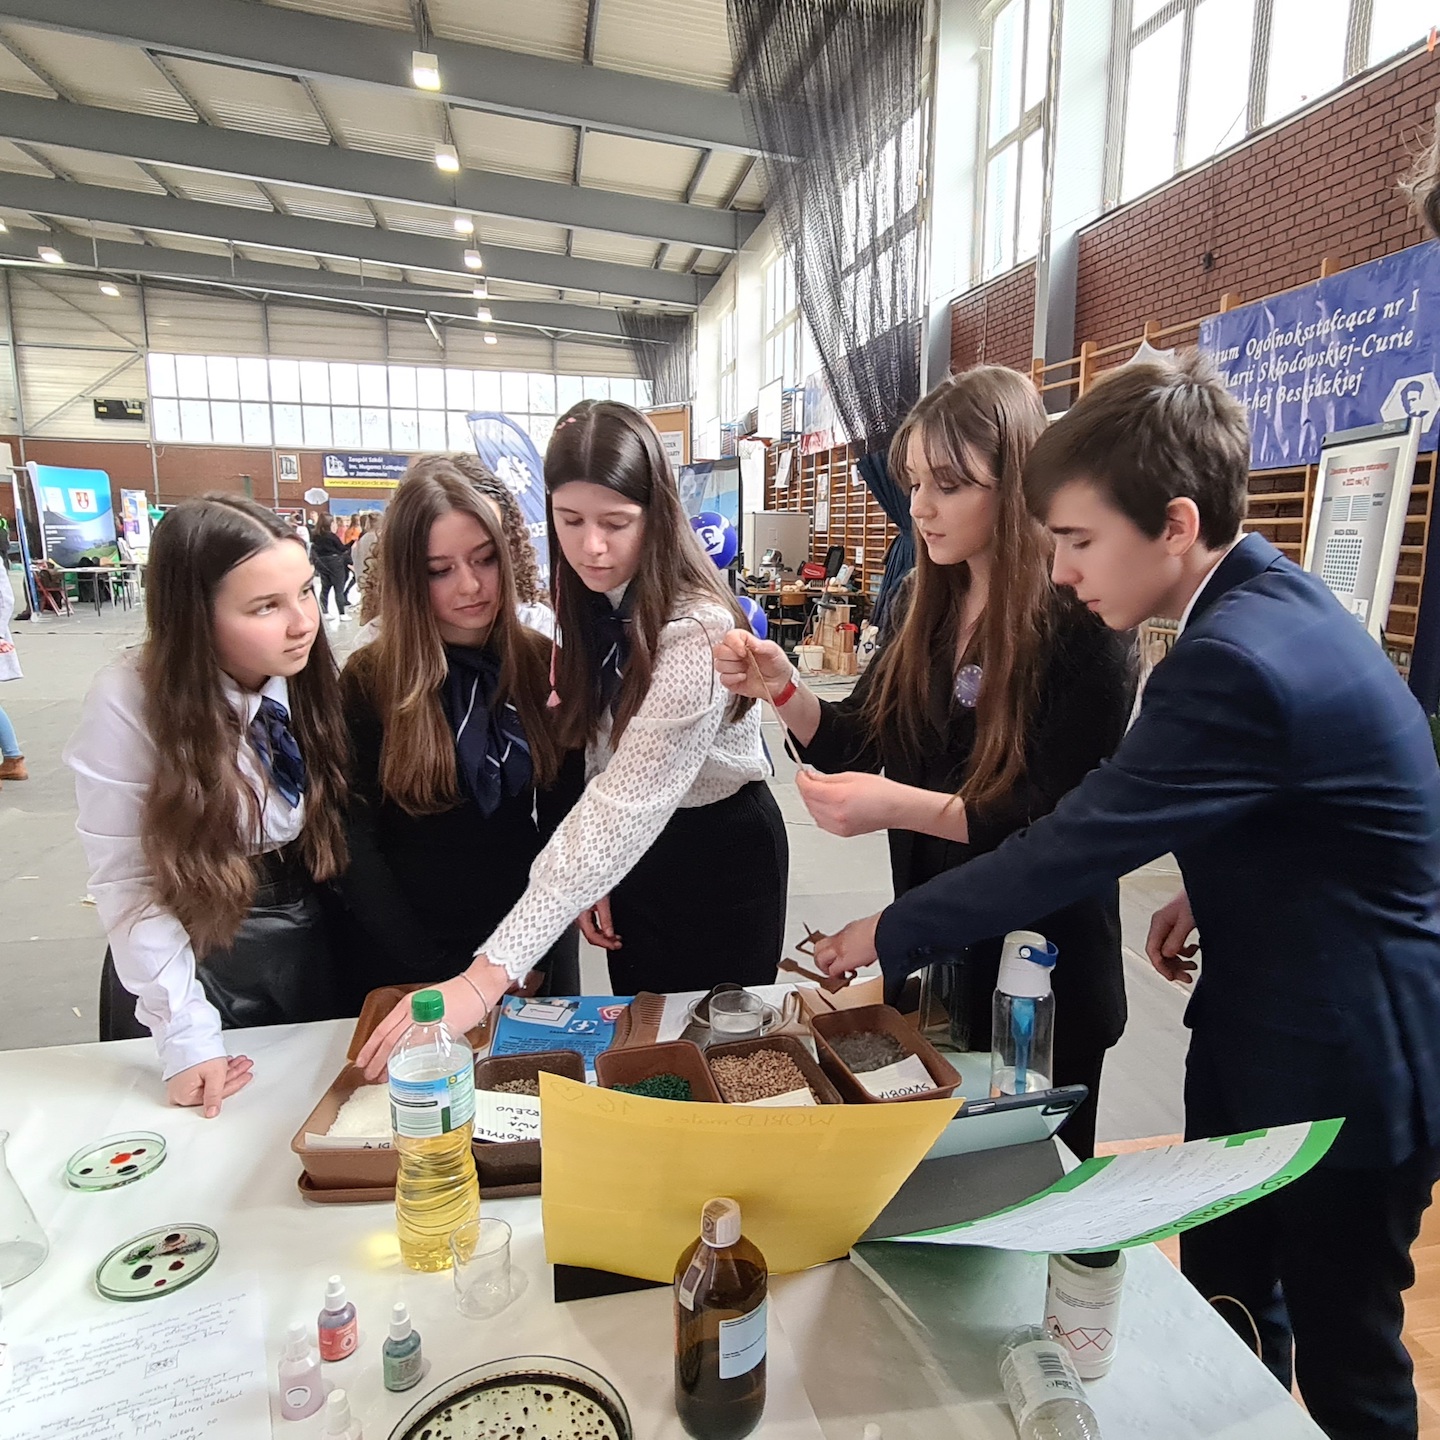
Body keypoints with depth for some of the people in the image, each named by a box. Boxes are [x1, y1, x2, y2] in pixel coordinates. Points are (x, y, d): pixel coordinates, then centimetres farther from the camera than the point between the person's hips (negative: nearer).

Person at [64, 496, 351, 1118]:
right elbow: (125, 882, -17)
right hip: (191, 948, -2)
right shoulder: (128, 702, -21)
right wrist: (186, 1036, -18)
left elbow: (340, 827, -5)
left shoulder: (314, 677, -11)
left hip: (315, 944, 3)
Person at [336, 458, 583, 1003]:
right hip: (413, 954, -1)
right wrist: (433, 971, -14)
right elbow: (356, 838, -10)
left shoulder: (544, 664, -6)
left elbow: (568, 808, -4)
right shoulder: (368, 680, -10)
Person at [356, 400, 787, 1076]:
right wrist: (592, 876, -7)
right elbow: (597, 755, 3)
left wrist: (489, 975, -40)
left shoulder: (695, 630, -30)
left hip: (719, 855, -6)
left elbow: (626, 804, -37)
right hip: (632, 852, 6)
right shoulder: (586, 607, -4)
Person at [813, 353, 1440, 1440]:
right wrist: (1213, 892, 0)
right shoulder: (1274, 597, 0)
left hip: (1341, 1066, -8)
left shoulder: (1237, 662, -31)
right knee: (1224, 1302, 23)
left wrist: (889, 934, -14)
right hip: (1262, 1025, 9)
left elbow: (1070, 847, -26)